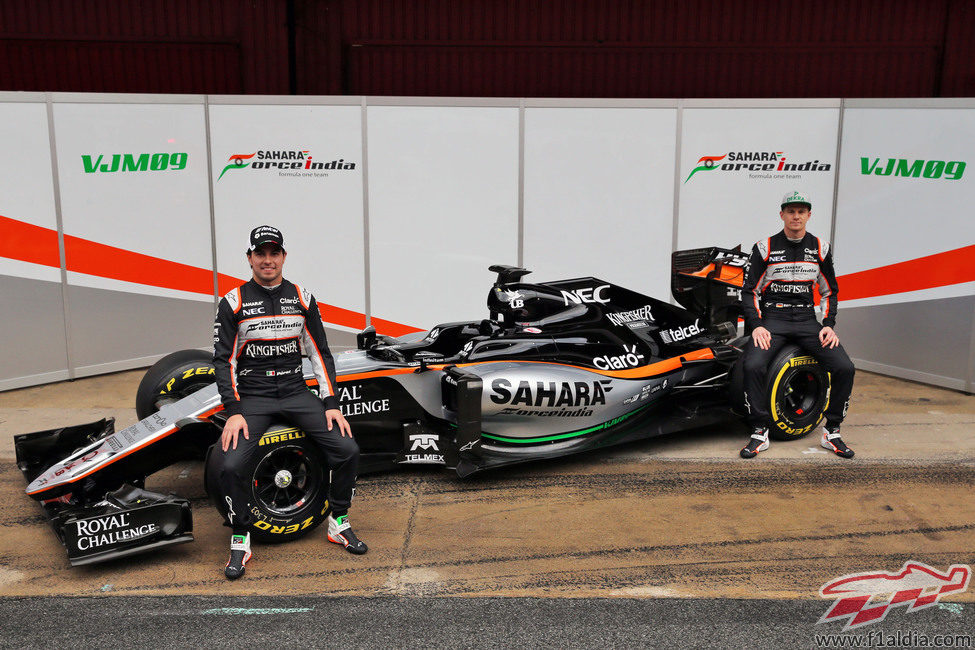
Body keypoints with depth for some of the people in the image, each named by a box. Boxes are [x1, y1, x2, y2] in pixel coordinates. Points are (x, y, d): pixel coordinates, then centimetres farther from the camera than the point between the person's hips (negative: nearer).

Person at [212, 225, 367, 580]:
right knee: (231, 465, -25)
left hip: (296, 393, 3)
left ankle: (339, 523, 9)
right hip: (252, 397, -2)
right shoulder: (234, 302, -3)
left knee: (347, 449, -13)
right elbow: (223, 360, -3)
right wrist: (233, 412, -13)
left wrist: (331, 403, -1)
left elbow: (320, 353, 8)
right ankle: (240, 541, -1)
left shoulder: (302, 298, 5)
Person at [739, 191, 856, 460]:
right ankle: (760, 433, -13)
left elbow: (829, 291, 16)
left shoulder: (820, 248, 8)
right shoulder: (764, 248, -1)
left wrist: (828, 325, 1)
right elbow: (749, 291, 1)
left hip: (807, 320, 3)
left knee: (844, 368, -17)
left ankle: (831, 433, 1)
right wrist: (756, 326, -12)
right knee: (753, 366, -30)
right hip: (772, 319, -3)